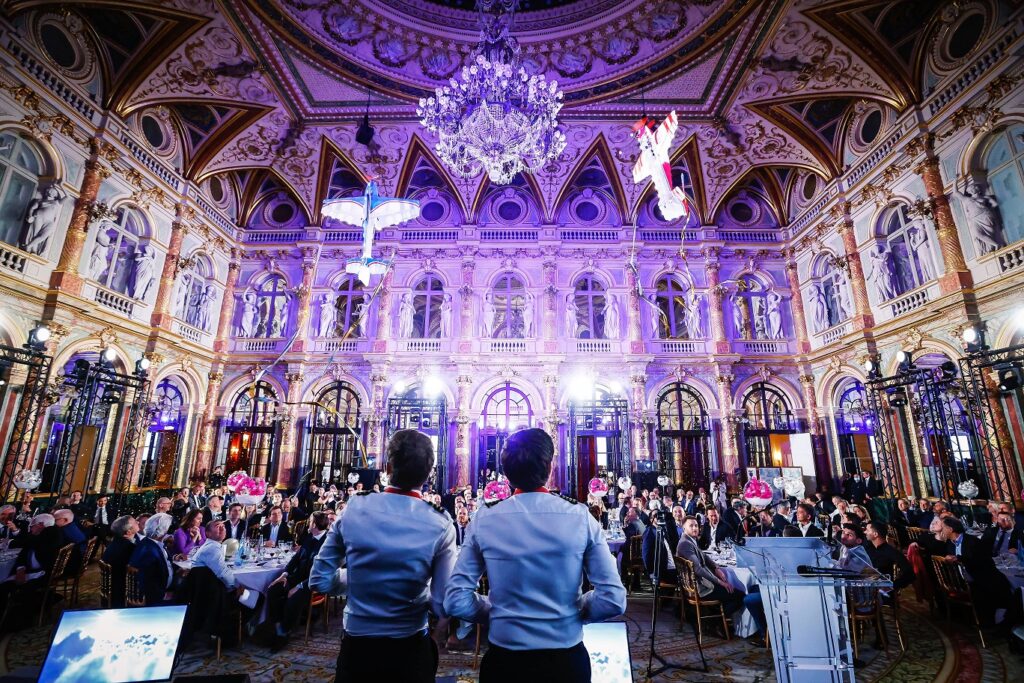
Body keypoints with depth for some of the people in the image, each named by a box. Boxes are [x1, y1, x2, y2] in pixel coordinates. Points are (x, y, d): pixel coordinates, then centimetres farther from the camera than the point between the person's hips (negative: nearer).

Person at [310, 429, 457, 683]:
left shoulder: (353, 509, -15)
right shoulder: (440, 524, -20)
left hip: (356, 644, 2)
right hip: (410, 649, -1)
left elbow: (320, 580, -5)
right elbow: (444, 605, -16)